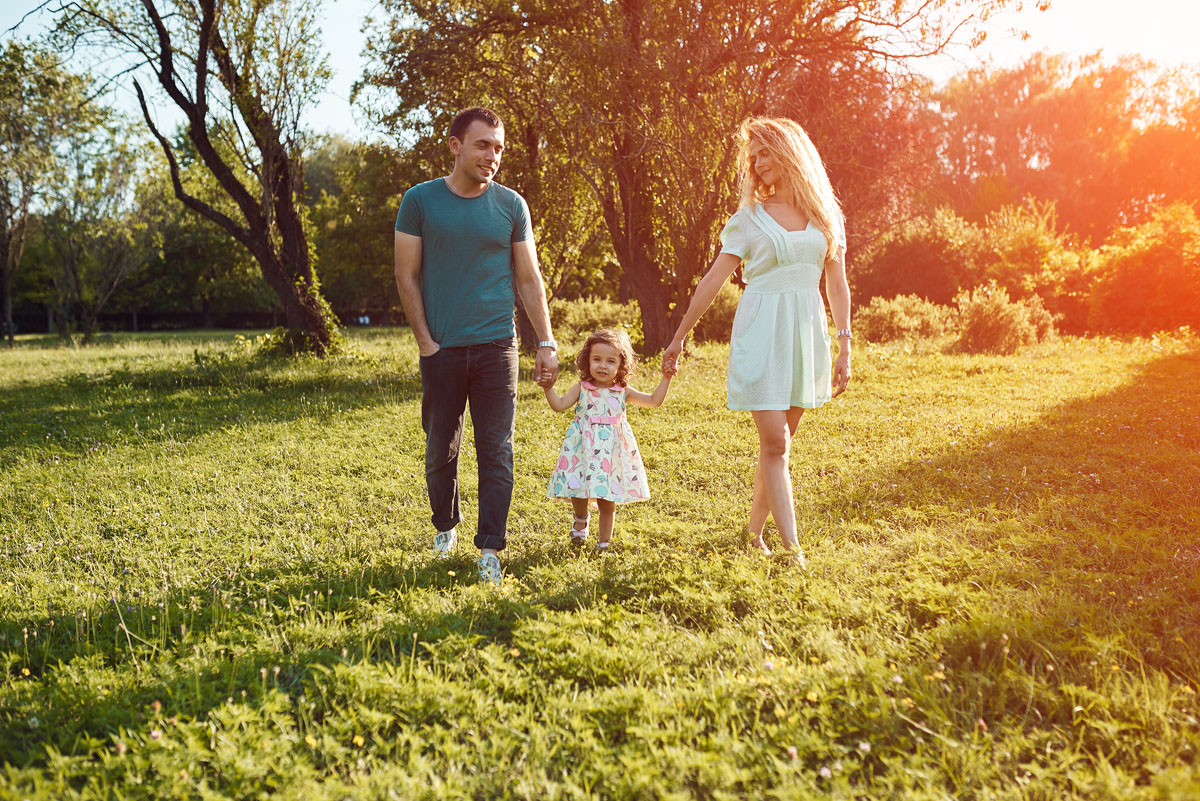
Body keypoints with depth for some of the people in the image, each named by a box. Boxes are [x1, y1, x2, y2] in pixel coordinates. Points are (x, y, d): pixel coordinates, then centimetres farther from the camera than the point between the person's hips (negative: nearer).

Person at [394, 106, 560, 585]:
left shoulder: (511, 206, 4)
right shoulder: (420, 201, 1)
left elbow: (529, 279, 8)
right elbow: (407, 276, 2)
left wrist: (546, 343, 2)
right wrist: (425, 340, -5)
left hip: (496, 346, 0)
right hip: (442, 349, 0)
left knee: (496, 451, -1)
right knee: (441, 448, 11)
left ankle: (490, 549, 7)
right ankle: (445, 526, 34)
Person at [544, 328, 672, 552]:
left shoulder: (623, 392, 3)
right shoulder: (581, 388, 1)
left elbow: (655, 400, 5)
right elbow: (559, 405, -6)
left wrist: (666, 377, -2)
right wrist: (548, 386, -17)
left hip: (610, 450, 0)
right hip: (583, 448, 0)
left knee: (607, 499, 3)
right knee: (577, 488, -2)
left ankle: (604, 541, 19)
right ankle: (581, 517, 34)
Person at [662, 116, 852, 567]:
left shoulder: (825, 215, 10)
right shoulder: (750, 217, 4)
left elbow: (837, 284, 10)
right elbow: (713, 280, 4)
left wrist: (844, 349, 4)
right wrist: (678, 338, 4)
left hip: (807, 332, 3)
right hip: (760, 332, -3)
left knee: (778, 443, 7)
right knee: (774, 444, -8)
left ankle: (755, 530, 20)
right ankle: (792, 547, -7)